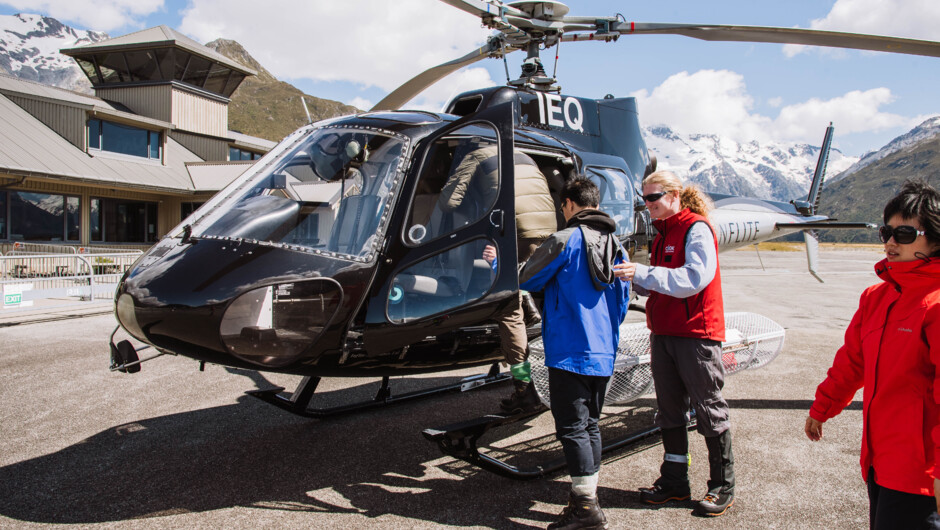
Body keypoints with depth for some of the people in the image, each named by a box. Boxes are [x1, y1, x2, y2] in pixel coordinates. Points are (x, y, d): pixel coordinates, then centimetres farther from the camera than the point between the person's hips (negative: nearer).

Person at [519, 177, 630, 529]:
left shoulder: (565, 240, -11)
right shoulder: (616, 245, 11)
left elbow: (526, 280, -2)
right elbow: (622, 300, 17)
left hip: (569, 352, -7)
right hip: (604, 353, 8)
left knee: (571, 427, -2)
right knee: (590, 424, 16)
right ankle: (587, 499, 23)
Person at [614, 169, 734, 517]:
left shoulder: (697, 229, -11)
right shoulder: (663, 233, 15)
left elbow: (695, 278, -25)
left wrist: (642, 273, -28)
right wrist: (632, 278, 0)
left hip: (696, 334, -8)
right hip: (663, 333, 8)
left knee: (709, 410, 3)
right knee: (669, 410, 12)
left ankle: (722, 486, 17)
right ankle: (674, 481, 24)